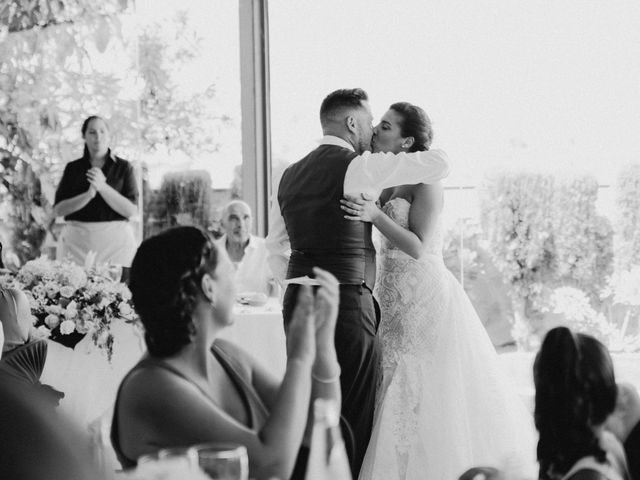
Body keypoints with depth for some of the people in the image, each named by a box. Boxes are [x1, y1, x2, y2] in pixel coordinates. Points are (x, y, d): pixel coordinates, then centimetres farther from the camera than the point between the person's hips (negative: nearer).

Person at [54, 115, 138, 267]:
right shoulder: (73, 168, 9)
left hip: (115, 240, -1)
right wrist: (89, 194, -14)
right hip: (77, 240, 1)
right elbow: (58, 210, 0)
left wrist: (102, 187, -14)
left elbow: (131, 211, -4)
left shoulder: (123, 167, 5)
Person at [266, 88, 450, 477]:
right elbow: (440, 164, -8)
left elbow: (276, 254, 19)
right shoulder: (357, 167, -7)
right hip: (346, 307, -8)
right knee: (354, 420, -3)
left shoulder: (290, 176, 15)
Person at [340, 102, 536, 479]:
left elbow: (419, 247, -19)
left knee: (426, 398, -4)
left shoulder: (426, 183, -12)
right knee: (393, 392, 7)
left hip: (425, 299, -8)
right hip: (395, 300, 8)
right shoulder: (388, 184, 12)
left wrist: (375, 215, -26)